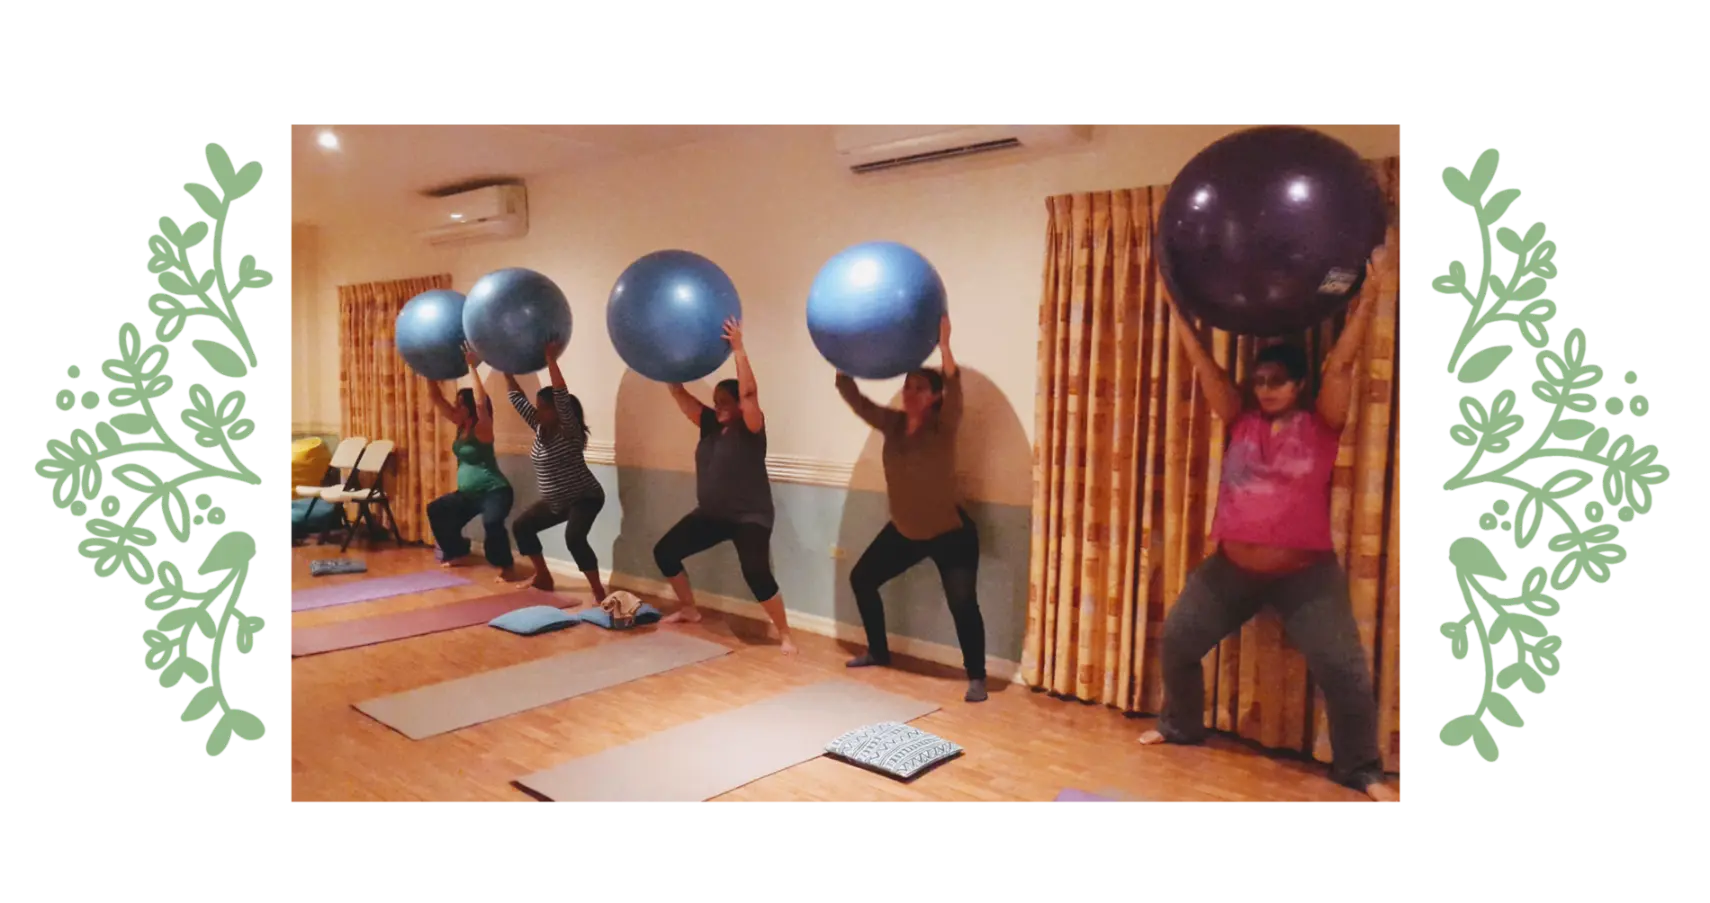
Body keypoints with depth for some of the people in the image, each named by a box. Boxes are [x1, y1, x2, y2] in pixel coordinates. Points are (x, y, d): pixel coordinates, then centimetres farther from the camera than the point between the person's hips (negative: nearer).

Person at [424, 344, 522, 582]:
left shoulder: (482, 428, -15)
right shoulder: (461, 425, 6)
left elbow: (481, 402, -32)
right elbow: (438, 399, 7)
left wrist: (472, 367, -30)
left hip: (494, 491, -9)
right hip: (469, 493, 10)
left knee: (492, 522, -35)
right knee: (435, 509, 16)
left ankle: (507, 566, -18)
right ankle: (458, 554, 26)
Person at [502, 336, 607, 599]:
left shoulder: (570, 432, -21)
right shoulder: (540, 429, 0)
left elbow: (562, 396, -35)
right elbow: (518, 399, 4)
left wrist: (551, 359, -36)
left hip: (585, 498, -9)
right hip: (556, 501, 9)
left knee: (574, 538, -30)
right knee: (521, 526, 12)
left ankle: (599, 592, -23)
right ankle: (543, 577, 25)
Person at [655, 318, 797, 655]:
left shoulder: (751, 429, -12)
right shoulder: (710, 424, 5)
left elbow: (749, 392, -30)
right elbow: (679, 393, 3)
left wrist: (738, 349, -34)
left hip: (749, 517, -7)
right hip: (711, 514, 8)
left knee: (756, 573, -26)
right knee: (664, 551, 9)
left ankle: (783, 633, -7)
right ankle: (689, 609, 28)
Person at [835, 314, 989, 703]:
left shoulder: (943, 428, -18)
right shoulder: (892, 424, -4)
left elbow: (954, 389, -37)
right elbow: (852, 396, -8)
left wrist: (944, 346, -47)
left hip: (950, 533, -6)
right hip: (904, 531, 6)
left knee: (962, 604, -18)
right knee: (862, 578, 12)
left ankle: (976, 677, 2)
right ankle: (878, 651, 30)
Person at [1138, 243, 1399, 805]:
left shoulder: (1320, 425, -4)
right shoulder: (1241, 422, 2)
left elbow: (1342, 363, -14)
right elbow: (1201, 362, 0)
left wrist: (1369, 295, -20)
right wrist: (1175, 301, -2)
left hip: (1306, 574, -3)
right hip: (1233, 568, 3)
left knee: (1345, 670, -7)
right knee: (1177, 639, 7)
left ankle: (1360, 769, 15)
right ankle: (1181, 727, 30)